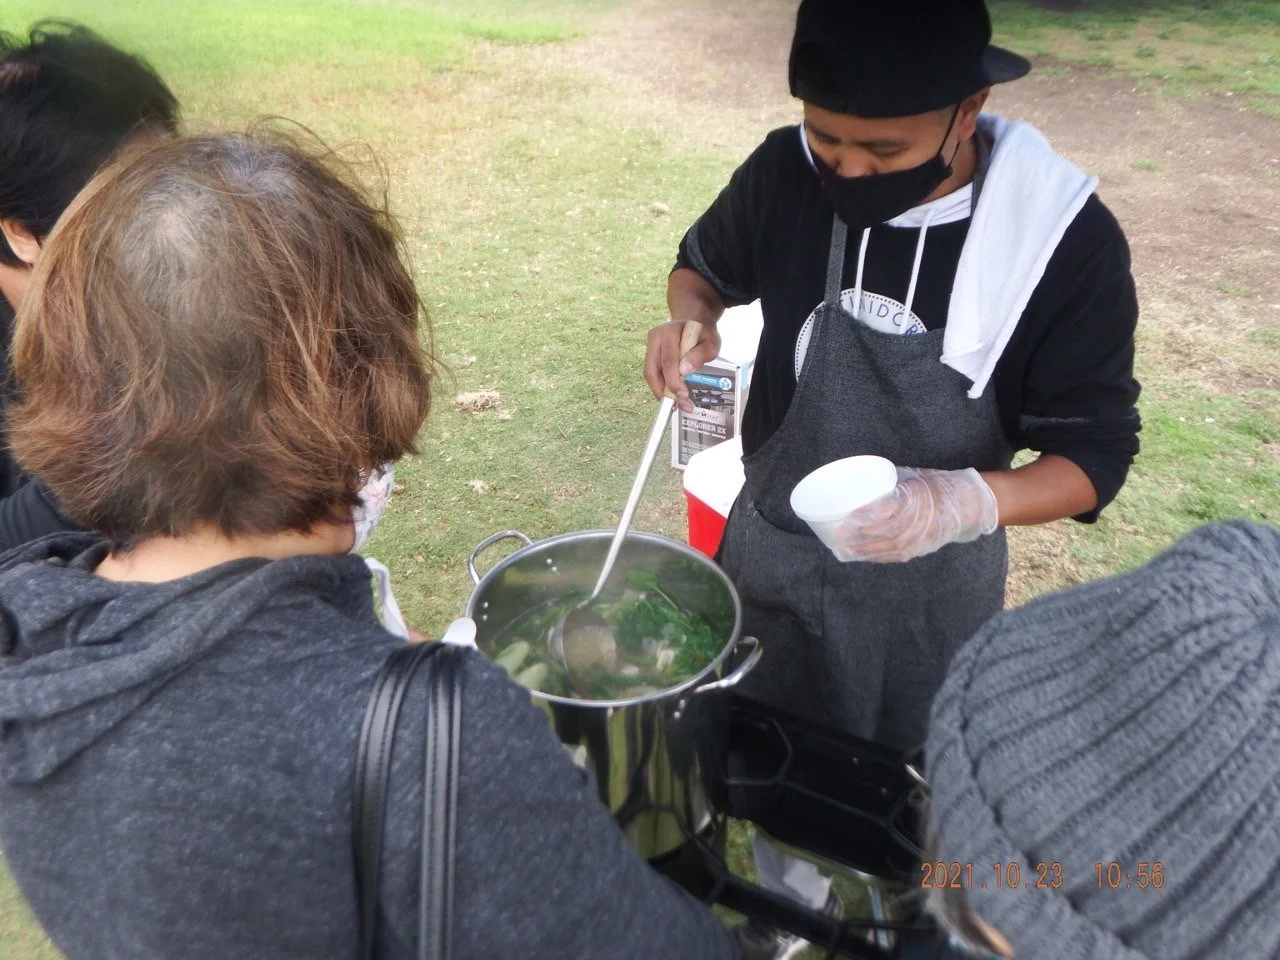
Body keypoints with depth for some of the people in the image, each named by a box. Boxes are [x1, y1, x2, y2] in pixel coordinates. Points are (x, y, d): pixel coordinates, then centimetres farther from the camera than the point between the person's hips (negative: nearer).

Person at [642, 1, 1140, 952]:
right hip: (773, 551, 3)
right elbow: (706, 263, 6)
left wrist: (966, 500, -35)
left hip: (929, 584, -2)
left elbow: (1095, 452, -15)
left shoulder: (1066, 239, -23)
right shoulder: (786, 173, -16)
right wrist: (691, 320, -18)